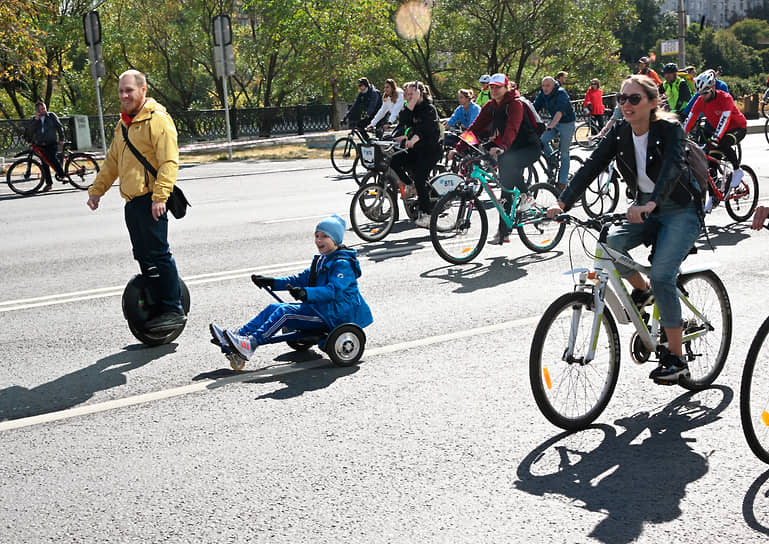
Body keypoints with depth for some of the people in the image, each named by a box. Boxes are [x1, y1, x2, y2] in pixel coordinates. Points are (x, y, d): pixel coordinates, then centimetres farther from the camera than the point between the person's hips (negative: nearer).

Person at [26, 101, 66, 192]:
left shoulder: (51, 115, 4)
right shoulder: (33, 119, 8)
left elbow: (59, 126, 8)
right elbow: (29, 131, -6)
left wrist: (61, 138, 0)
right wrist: (35, 120, -15)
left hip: (52, 143, -3)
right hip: (40, 145, 3)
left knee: (52, 158, -27)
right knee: (44, 163, 3)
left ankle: (62, 175, -20)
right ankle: (48, 183, 9)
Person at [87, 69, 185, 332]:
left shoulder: (157, 119, -9)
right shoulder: (124, 123, 21)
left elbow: (169, 161, -17)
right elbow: (112, 161, 29)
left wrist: (160, 196, -24)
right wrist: (97, 189, 22)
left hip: (150, 200, -9)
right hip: (132, 201, 9)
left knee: (158, 254, -9)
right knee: (143, 257, 11)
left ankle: (174, 309, -3)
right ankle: (158, 307, 19)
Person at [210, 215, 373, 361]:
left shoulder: (343, 264, -14)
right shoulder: (321, 260, 18)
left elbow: (333, 290, -29)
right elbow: (302, 278, 21)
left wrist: (306, 293, -44)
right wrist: (273, 282, 11)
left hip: (334, 314, -9)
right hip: (319, 307, 9)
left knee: (284, 312, -25)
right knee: (273, 308, -5)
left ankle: (250, 345, -33)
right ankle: (238, 336, -13)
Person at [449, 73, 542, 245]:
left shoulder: (515, 103, -18)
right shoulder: (490, 106, 3)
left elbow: (512, 128, -35)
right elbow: (476, 127, -1)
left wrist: (502, 147, -53)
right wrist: (459, 148, -12)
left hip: (529, 147, -7)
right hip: (509, 151, 7)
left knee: (509, 162, -38)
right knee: (506, 190, 3)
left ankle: (526, 196, -18)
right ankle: (503, 233, 8)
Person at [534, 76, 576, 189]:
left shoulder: (561, 93, -25)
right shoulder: (542, 94, -4)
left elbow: (560, 111, -39)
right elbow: (534, 108, -8)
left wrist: (552, 125, -53)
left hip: (567, 123, -6)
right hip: (553, 122, 6)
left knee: (564, 154, -3)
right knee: (542, 140, -20)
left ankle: (562, 182, 4)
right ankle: (552, 158, 7)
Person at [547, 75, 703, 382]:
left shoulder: (670, 129, -19)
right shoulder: (620, 133, -4)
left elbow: (672, 167, -37)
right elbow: (592, 166, -13)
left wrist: (651, 203, -55)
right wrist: (563, 202, -28)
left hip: (680, 210, -5)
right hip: (645, 209, 5)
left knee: (661, 276, -20)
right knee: (612, 243, -24)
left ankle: (676, 358, -7)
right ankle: (641, 290, 8)